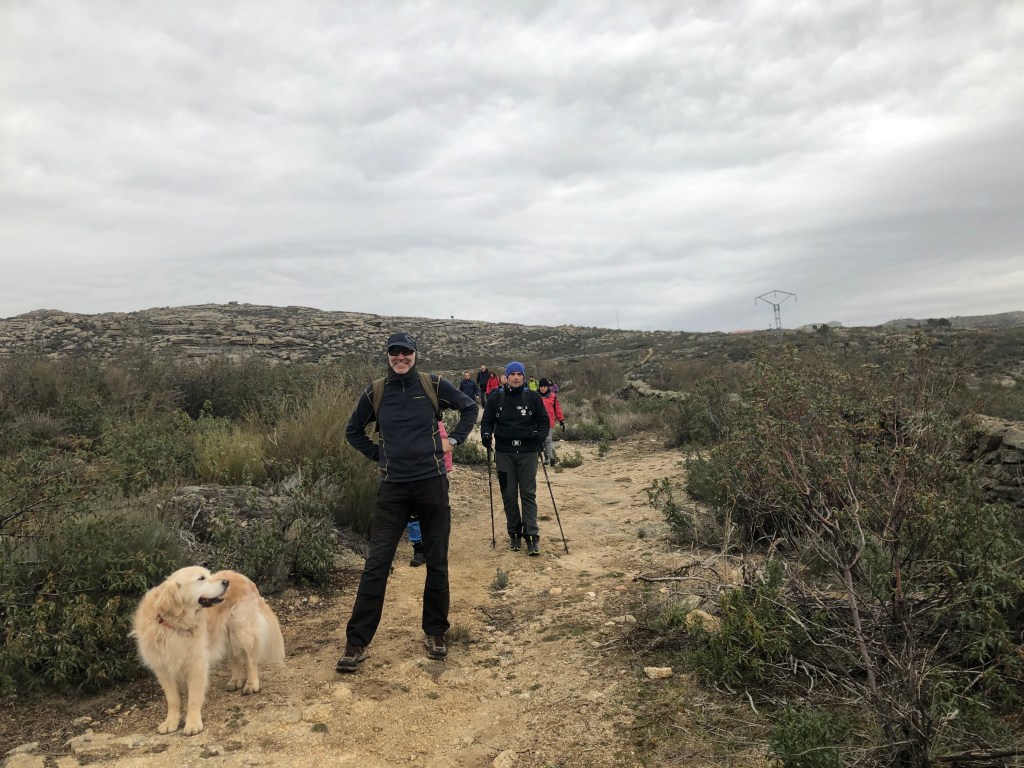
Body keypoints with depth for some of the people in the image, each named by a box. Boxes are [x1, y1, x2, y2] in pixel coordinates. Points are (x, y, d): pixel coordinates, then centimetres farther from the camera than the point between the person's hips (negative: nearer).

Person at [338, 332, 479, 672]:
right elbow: (353, 431, 17)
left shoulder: (433, 385, -1)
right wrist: (378, 454, 6)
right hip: (393, 488, 0)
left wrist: (453, 440, 4)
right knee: (376, 564, -2)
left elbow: (470, 408, 14)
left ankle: (435, 633, 25)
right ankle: (356, 642, 8)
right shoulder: (375, 392, 2)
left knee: (437, 563, 8)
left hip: (432, 483, 0)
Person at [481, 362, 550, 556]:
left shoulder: (533, 397, 2)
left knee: (528, 494, -3)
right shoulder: (496, 398, 5)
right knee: (509, 495, 7)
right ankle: (514, 533, 18)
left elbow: (544, 421, 5)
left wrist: (540, 435, -13)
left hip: (527, 452, -1)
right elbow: (487, 421, 10)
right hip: (504, 452, 2)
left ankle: (532, 535, -2)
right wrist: (486, 434, -10)